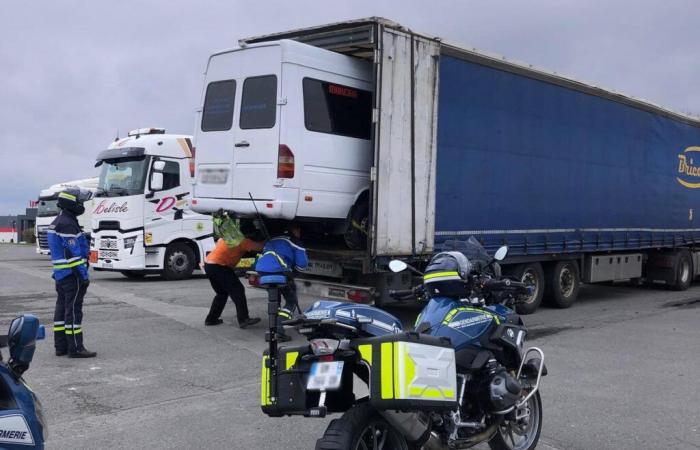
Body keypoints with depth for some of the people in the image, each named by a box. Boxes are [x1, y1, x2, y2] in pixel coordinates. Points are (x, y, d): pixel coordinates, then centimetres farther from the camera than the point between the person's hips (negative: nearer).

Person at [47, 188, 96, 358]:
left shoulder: (57, 222, 16)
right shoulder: (67, 224, -17)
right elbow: (73, 253, -22)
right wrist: (84, 275, -20)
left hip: (61, 274, 11)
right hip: (72, 274, -11)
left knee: (62, 308, 12)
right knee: (73, 309, -8)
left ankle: (61, 346, 17)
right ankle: (75, 348, -6)